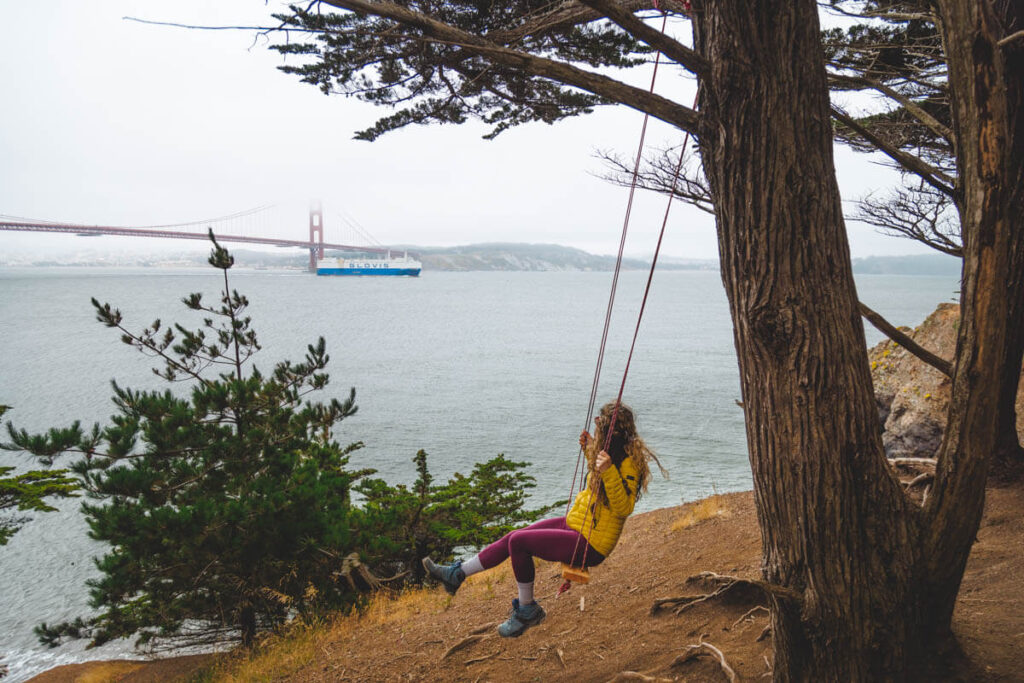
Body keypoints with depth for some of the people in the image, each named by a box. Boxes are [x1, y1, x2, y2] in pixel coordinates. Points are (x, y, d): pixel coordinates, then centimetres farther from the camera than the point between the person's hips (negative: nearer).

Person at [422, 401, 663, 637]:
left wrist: (609, 472, -41)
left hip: (589, 544, -10)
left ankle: (527, 609, 2)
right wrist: (590, 451, 19)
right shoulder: (616, 452, 7)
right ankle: (457, 574, 19)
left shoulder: (629, 461, -22)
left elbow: (624, 508, -31)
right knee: (511, 538, 7)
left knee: (518, 542, -16)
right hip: (575, 524, 10)